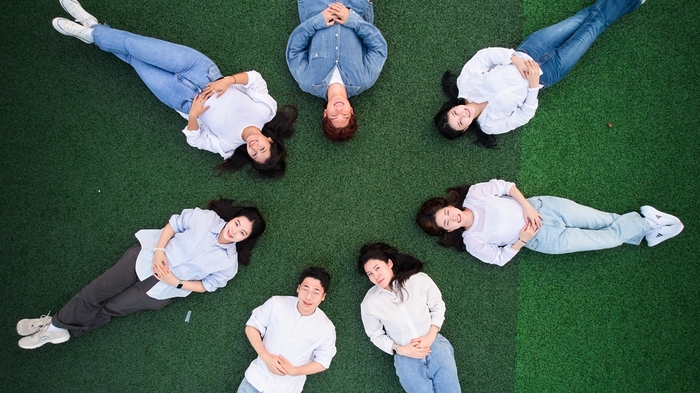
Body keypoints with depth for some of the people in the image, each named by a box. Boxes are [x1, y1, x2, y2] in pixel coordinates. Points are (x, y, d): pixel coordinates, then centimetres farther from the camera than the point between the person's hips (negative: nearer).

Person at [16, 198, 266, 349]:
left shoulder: (229, 263, -12)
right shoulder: (206, 217, -11)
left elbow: (206, 286, -3)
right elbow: (173, 225, -2)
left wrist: (175, 282, -12)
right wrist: (159, 250, -14)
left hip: (161, 290, -1)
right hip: (147, 257, 1)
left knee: (109, 309, 5)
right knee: (95, 291, 1)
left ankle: (59, 329, 26)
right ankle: (56, 324, 23)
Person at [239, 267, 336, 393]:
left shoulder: (326, 328, -15)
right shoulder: (276, 304, -13)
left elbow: (323, 362, -5)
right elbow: (251, 327, -5)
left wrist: (294, 371, -18)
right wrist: (266, 357, -17)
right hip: (257, 376, 1)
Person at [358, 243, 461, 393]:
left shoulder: (419, 279, -4)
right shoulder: (369, 303, -2)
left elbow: (438, 305, 6)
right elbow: (376, 335, 6)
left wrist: (430, 336, -6)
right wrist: (400, 350, -8)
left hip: (436, 345, 0)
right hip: (406, 358, 0)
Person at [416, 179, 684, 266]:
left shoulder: (473, 194, -11)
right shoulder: (472, 242, -12)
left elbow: (506, 185, -3)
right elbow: (499, 258, -7)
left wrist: (527, 206, -14)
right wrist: (522, 240, -18)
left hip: (540, 208, 2)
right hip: (541, 239, -1)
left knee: (601, 220, 5)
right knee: (606, 239, 1)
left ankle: (646, 221, 30)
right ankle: (646, 224, 23)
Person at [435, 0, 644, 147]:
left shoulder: (464, 82, -20)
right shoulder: (490, 123, -20)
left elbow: (485, 54, -18)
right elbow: (525, 114, -12)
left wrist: (513, 57, -30)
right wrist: (534, 85, -25)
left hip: (526, 54, 3)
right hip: (544, 74, -2)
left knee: (583, 18, 9)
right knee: (590, 29, 2)